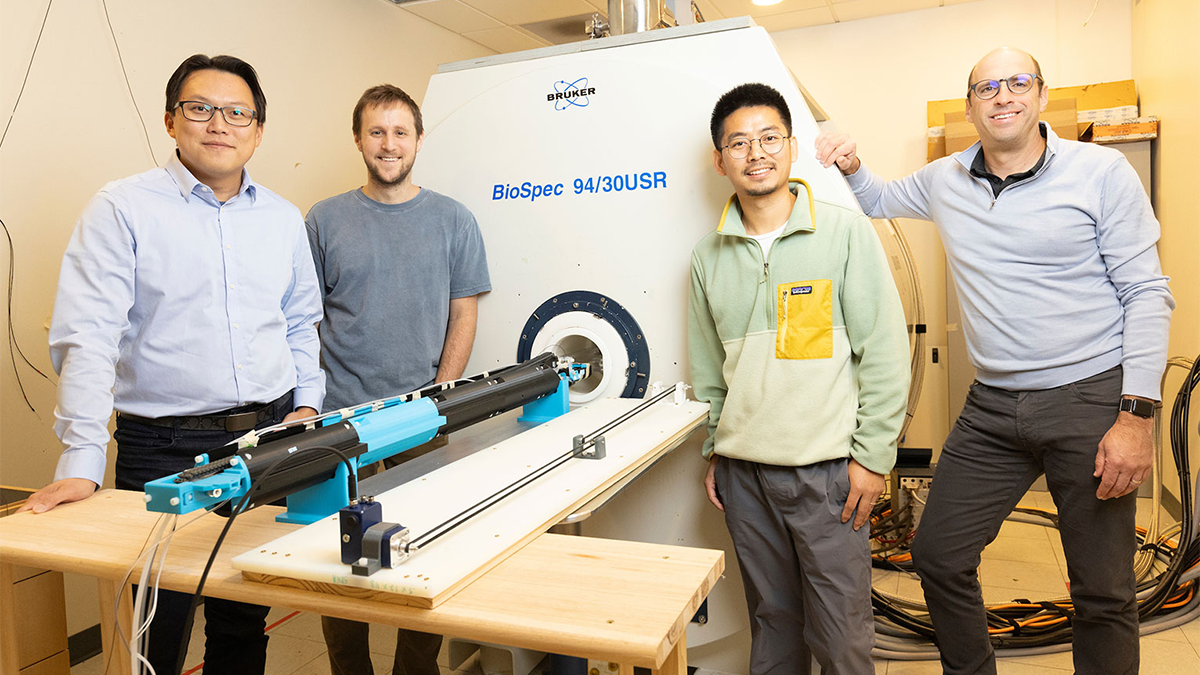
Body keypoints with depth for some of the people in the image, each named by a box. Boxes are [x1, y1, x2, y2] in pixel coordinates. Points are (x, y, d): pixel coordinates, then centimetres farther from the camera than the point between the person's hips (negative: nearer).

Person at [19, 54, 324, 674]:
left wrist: (307, 401, 7)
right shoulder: (122, 209, -5)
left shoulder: (283, 217, 9)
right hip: (164, 448, -4)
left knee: (245, 621, 17)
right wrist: (82, 462, -16)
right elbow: (87, 338, -11)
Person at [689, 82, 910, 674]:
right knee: (772, 619, 17)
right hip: (743, 470, 4)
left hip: (827, 469, -3)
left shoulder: (845, 231, -4)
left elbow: (884, 350, -5)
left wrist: (872, 455, -8)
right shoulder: (709, 255, 7)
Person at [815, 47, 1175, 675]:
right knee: (937, 556, 8)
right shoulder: (944, 181, 7)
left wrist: (1136, 415, -13)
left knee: (1104, 593, 6)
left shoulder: (1102, 171, -5)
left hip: (1091, 398, -3)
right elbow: (876, 199, 26)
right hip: (992, 407, 4)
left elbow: (1147, 293, -6)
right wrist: (851, 167, 2)